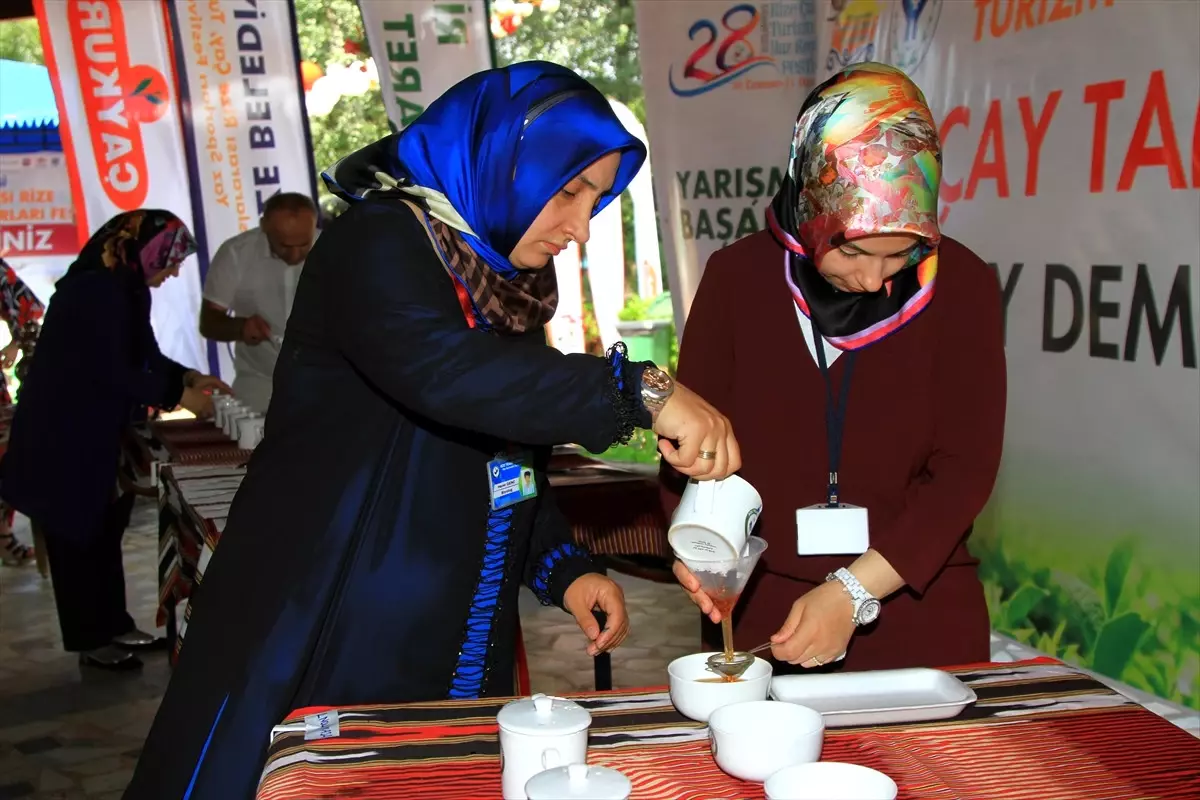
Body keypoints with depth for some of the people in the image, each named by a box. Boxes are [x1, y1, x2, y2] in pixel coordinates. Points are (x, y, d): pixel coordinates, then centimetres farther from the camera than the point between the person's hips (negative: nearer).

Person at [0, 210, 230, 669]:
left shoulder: (125, 288, 8)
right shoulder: (94, 289, -22)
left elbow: (144, 356, 14)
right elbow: (111, 370, -25)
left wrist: (189, 377, -1)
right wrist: (176, 396, -17)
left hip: (100, 432, 10)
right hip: (64, 435, -9)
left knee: (104, 532, 15)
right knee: (76, 536, 2)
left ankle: (113, 626, 25)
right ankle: (91, 641, 13)